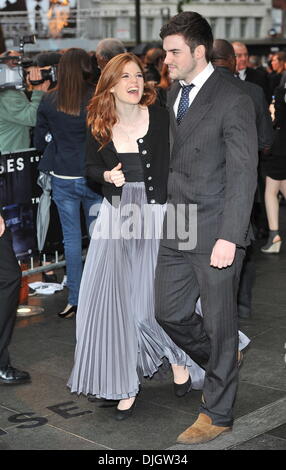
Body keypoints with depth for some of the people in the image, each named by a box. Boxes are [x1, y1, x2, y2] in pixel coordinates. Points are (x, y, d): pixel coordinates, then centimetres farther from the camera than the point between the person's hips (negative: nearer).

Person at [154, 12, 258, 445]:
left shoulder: (233, 102, -13)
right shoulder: (175, 94, 11)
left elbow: (243, 175, -16)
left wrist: (229, 238, -21)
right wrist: (172, 209, 15)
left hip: (216, 232, -7)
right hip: (177, 229, 8)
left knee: (219, 323, 4)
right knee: (169, 313, 12)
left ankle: (217, 414, 19)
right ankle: (224, 366, 38)